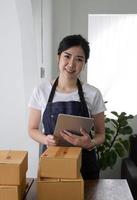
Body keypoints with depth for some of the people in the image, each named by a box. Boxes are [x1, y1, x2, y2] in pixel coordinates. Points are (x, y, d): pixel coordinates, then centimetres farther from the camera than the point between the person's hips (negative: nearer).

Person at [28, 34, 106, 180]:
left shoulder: (93, 94, -6)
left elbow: (100, 134, 1)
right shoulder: (41, 91, -4)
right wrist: (46, 140, -17)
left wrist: (90, 143, -21)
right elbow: (32, 129, 4)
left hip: (84, 165, 0)